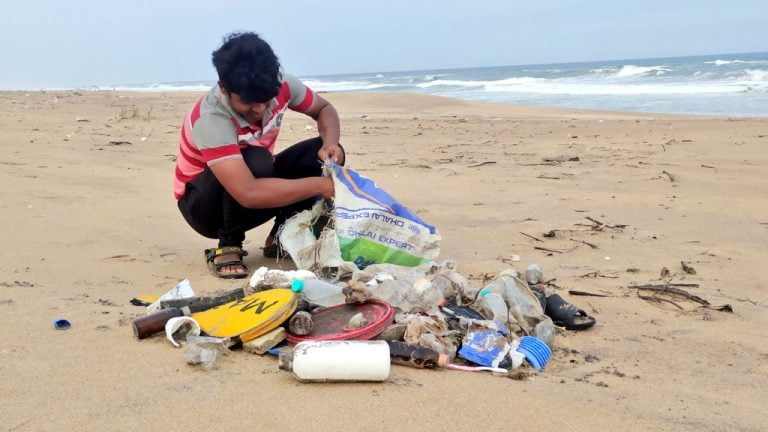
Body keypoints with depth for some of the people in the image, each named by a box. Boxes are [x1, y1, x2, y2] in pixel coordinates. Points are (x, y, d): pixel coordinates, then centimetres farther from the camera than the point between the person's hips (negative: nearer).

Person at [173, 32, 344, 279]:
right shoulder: (210, 120, -36)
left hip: (256, 180, 6)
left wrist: (330, 143, -22)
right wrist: (319, 185, -41)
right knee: (255, 161, -37)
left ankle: (281, 236, 3)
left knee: (325, 155, -14)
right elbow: (249, 194, -46)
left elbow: (324, 109, 0)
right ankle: (228, 247, -12)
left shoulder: (279, 84, -19)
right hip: (204, 203, -6)